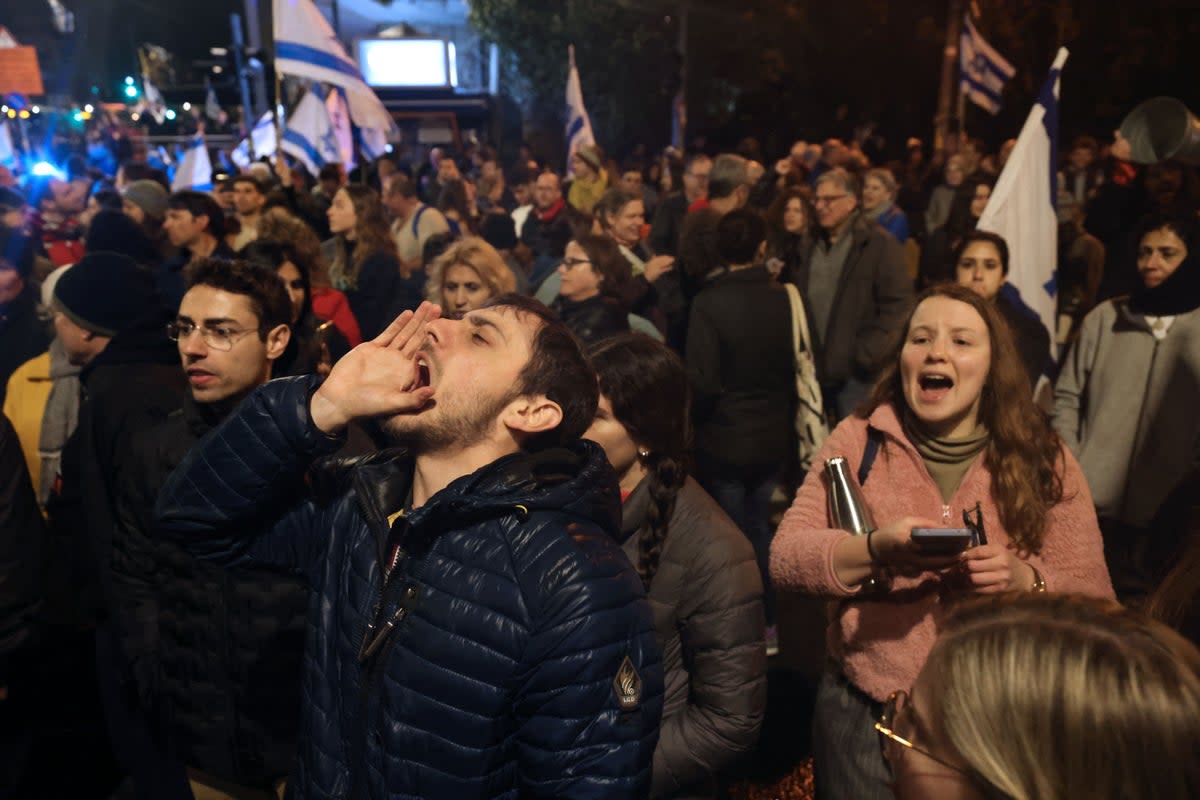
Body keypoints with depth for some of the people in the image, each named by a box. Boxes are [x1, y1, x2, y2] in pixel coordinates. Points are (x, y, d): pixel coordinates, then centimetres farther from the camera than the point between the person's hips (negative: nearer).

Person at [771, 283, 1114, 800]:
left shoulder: (1043, 461, -2)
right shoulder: (858, 439, -4)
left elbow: (1094, 597, -3)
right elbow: (785, 557, -10)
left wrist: (1024, 581, -24)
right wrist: (876, 550, -28)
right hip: (863, 709, 0)